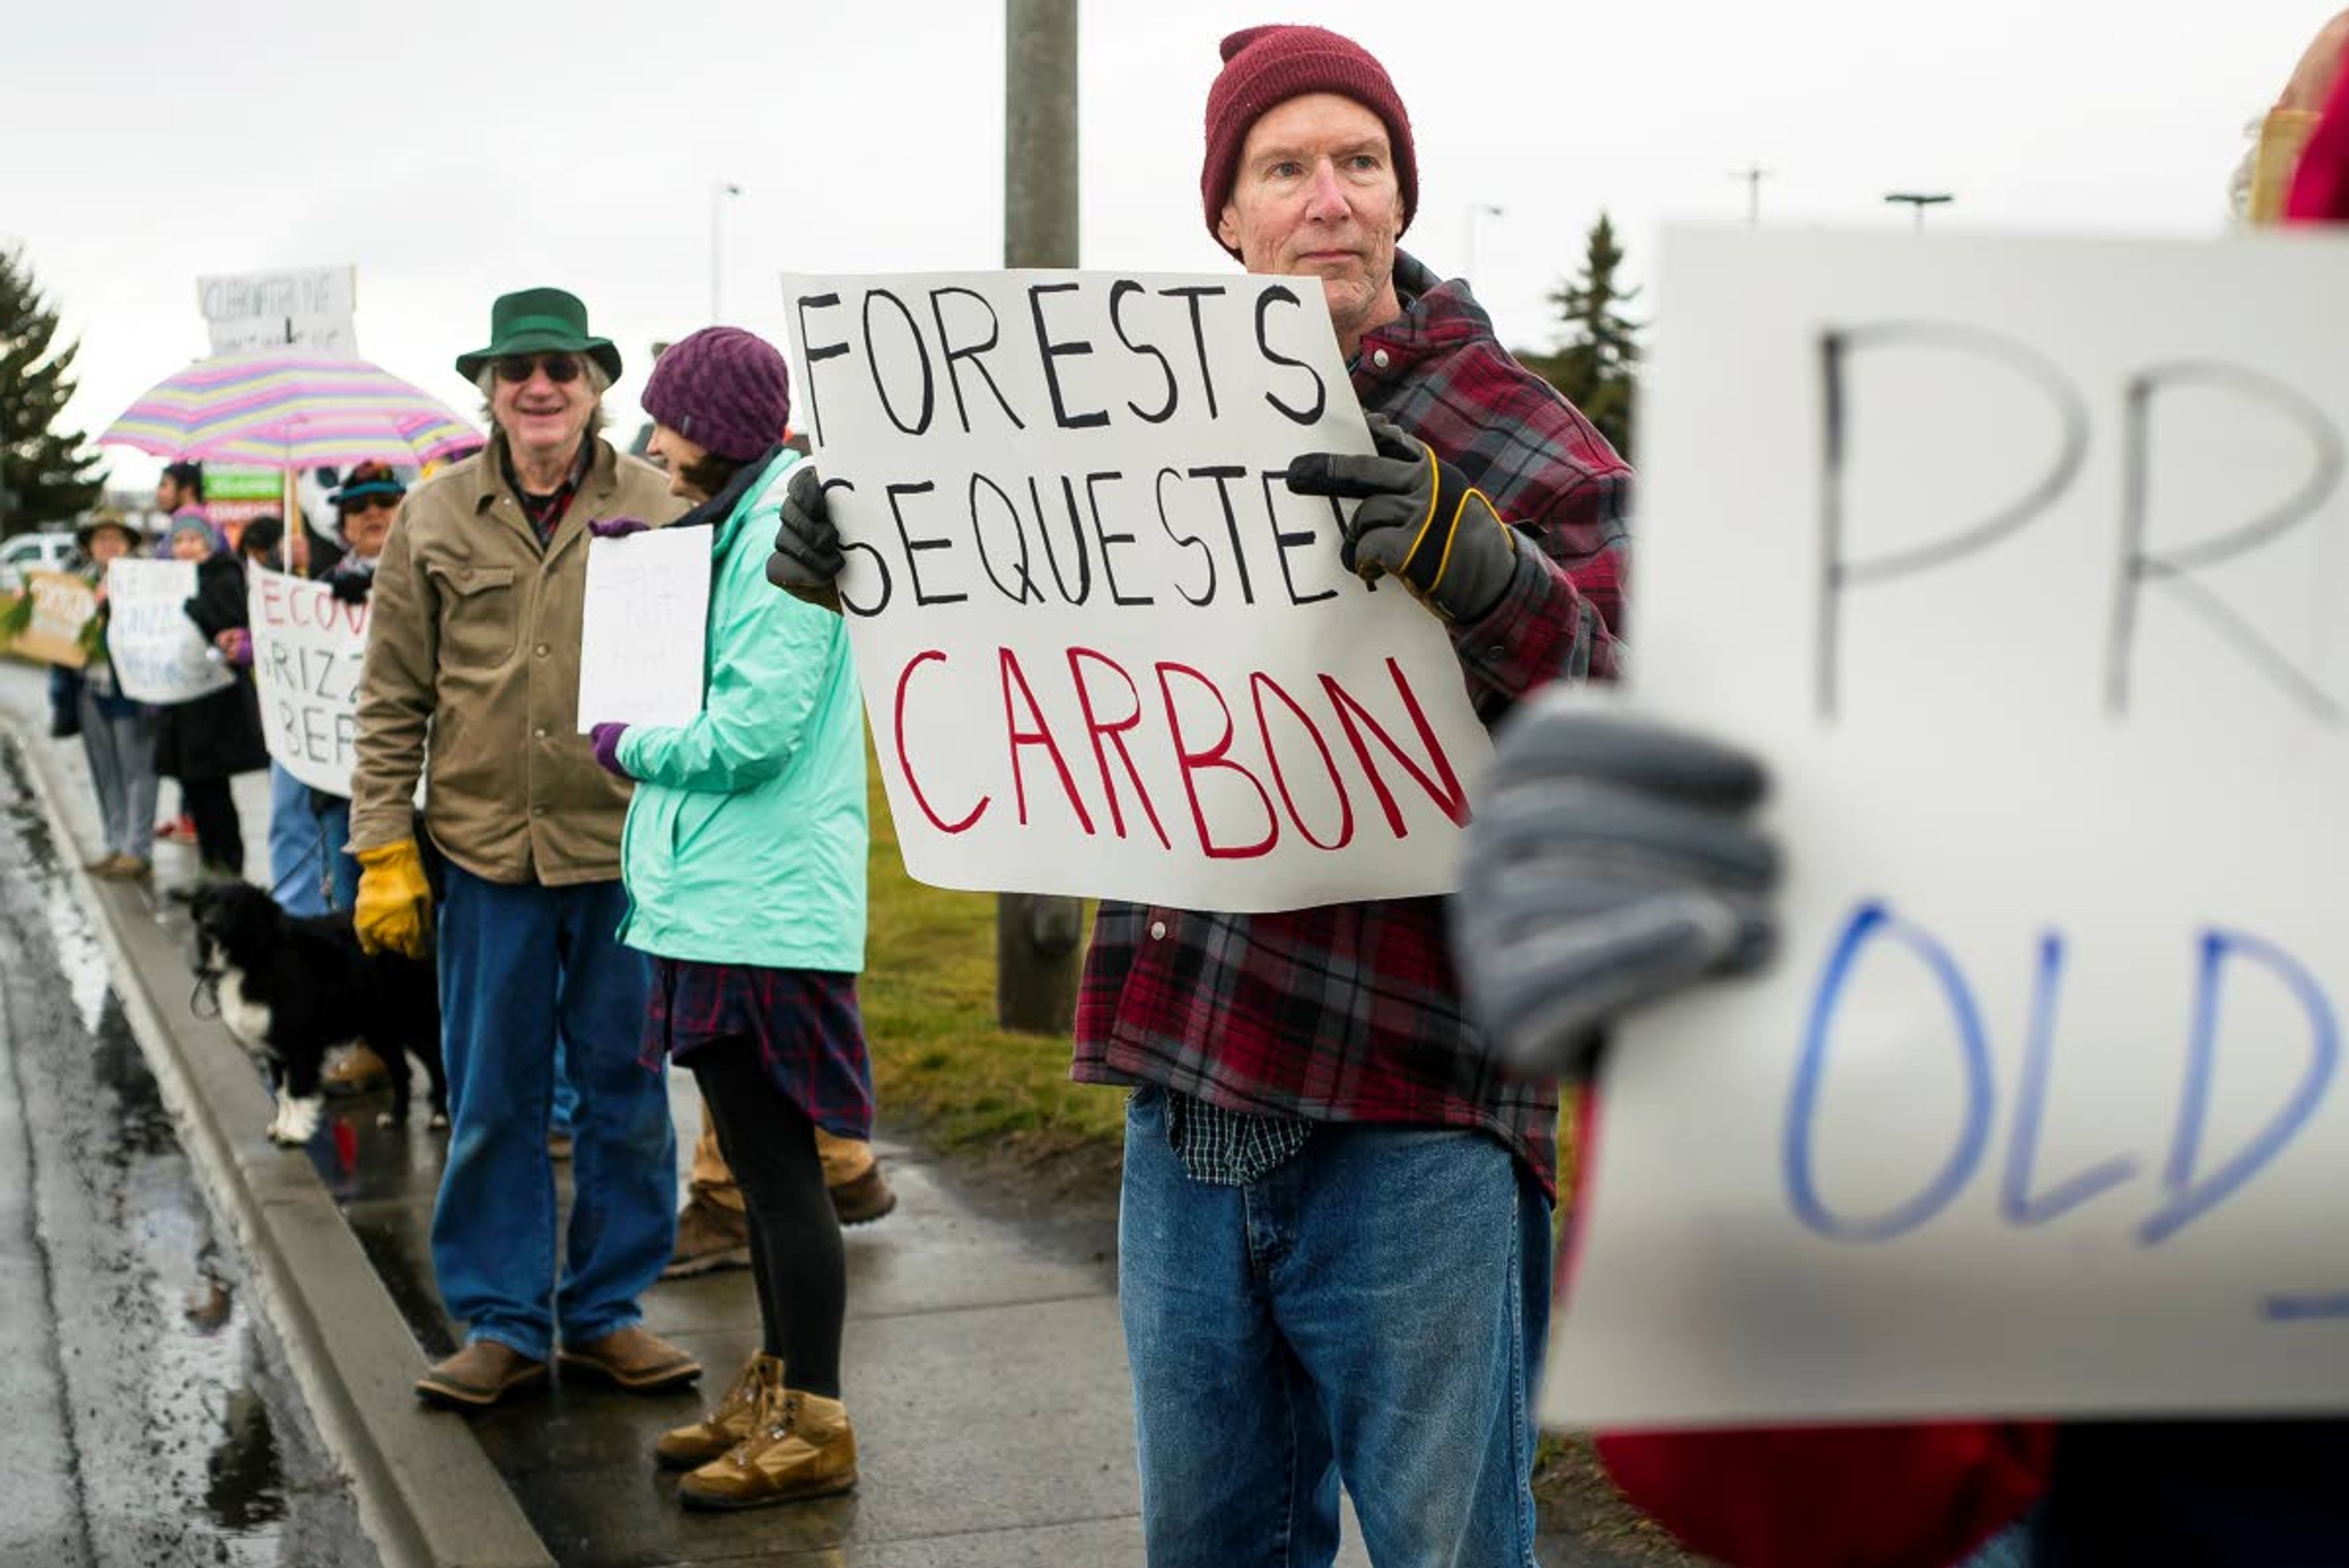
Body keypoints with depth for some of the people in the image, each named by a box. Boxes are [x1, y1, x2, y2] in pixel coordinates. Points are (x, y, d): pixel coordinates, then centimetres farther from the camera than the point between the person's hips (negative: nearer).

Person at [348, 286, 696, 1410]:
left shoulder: (656, 508, 2)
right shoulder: (435, 520, 5)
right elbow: (392, 702, 7)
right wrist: (384, 851, 1)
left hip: (627, 851, 0)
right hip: (486, 851, 1)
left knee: (624, 1092, 8)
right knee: (491, 1099, 6)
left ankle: (606, 1313, 21)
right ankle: (502, 1324, 18)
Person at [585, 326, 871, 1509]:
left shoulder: (780, 534, -15)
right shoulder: (736, 527, 16)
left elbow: (756, 728, -21)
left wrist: (630, 746, -6)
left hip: (764, 909, -10)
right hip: (723, 901, 10)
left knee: (776, 1162, -3)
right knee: (759, 1158, 16)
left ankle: (813, 1429, 5)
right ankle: (773, 1396, 27)